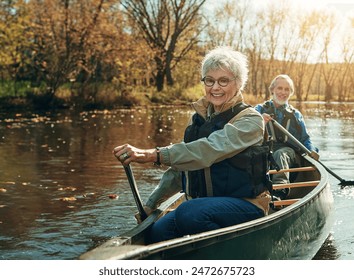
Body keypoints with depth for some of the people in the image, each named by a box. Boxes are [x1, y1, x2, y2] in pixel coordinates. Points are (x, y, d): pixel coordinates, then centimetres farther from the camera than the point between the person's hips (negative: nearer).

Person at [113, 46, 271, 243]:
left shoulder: (250, 120, -10)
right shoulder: (199, 118, 12)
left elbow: (209, 150, -28)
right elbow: (180, 168, 18)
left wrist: (152, 155, -39)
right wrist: (151, 205, 13)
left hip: (245, 204, -5)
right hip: (202, 203, 5)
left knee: (189, 214, -35)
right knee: (159, 232, -23)